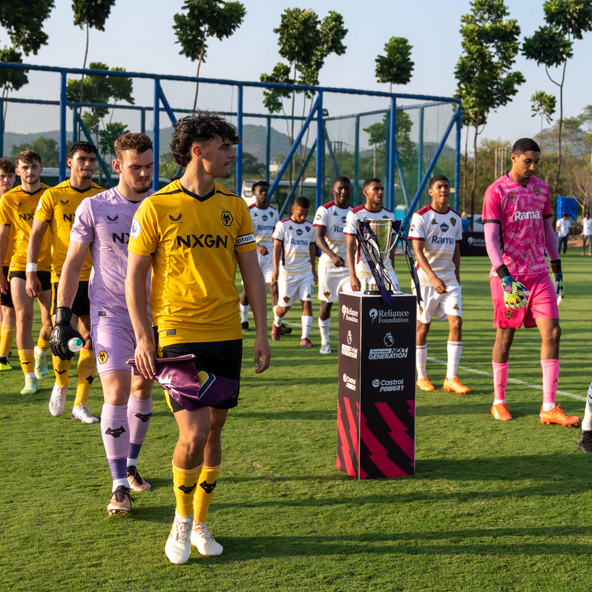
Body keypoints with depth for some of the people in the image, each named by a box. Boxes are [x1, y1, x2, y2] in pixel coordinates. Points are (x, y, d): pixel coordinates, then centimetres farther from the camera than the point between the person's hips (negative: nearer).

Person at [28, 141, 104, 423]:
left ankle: (80, 405, 12)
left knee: (91, 342, 2)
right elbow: (36, 234, 2)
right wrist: (30, 273, -4)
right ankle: (60, 384, 22)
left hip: (96, 278, 2)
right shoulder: (53, 196, 0)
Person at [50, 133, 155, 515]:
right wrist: (62, 319, -4)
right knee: (117, 392, -12)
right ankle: (120, 486, -5)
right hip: (110, 312, -3)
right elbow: (72, 265, 0)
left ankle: (130, 465, 29)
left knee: (143, 389, 11)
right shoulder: (94, 208, -4)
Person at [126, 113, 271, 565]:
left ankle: (200, 524, 26)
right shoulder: (155, 207, -5)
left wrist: (263, 333, 4)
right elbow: (134, 277, -2)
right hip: (178, 335, -4)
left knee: (214, 432, 9)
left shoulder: (235, 207, 7)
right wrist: (142, 337, -9)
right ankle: (181, 520, 14)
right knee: (194, 433, -11)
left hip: (227, 336, 4)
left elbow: (252, 273, 10)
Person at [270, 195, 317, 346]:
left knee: (307, 302, -8)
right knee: (285, 306, 5)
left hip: (305, 273, 3)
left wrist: (313, 269, 21)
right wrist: (275, 269, -15)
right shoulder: (282, 225, -5)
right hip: (287, 272, -3)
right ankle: (276, 325, 37)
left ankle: (305, 337, -4)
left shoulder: (309, 227, 8)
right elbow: (276, 247, -7)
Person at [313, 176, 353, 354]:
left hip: (350, 264, 3)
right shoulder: (324, 210, -6)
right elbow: (318, 238, -18)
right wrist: (332, 255, -34)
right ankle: (325, 341, 19)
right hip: (329, 264, -3)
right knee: (326, 303, 6)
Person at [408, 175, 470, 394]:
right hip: (425, 279, -4)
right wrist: (433, 278, -26)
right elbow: (418, 252, -15)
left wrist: (456, 278, 16)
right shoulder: (421, 217, -8)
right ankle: (421, 377, 18)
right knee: (422, 327, 3)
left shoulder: (455, 218, 9)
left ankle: (451, 378, -2)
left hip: (450, 280, 4)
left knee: (456, 323, -7)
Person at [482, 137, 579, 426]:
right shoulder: (496, 191, -7)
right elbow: (490, 238, -12)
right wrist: (504, 277, -22)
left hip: (539, 273, 5)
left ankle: (549, 408, -1)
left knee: (552, 331, -5)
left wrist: (557, 268, 15)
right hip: (508, 275, -5)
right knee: (505, 336, 4)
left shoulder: (541, 187, 11)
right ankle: (499, 402, 20)